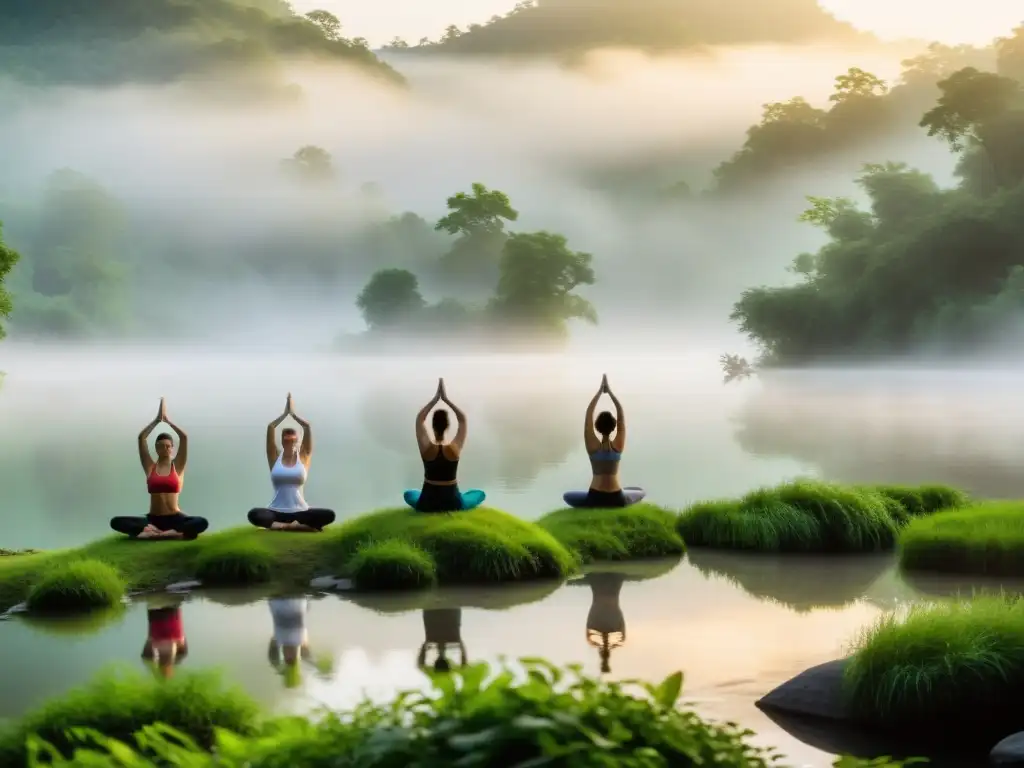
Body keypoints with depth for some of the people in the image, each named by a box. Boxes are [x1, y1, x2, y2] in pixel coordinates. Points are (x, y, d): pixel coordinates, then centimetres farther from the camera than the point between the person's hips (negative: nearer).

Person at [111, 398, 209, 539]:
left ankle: (153, 532, -37)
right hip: (153, 518, 2)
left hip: (174, 518, -2)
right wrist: (157, 420, 5)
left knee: (202, 523, -33)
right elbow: (141, 437, 3)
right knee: (116, 522, -24)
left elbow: (184, 437, -2)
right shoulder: (150, 467, 10)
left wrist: (167, 420, 5)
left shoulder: (177, 466, 7)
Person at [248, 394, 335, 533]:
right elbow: (270, 427, -1)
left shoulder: (303, 456, 7)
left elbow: (307, 427, -1)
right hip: (277, 512, 0)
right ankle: (300, 525, -34)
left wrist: (293, 413, 9)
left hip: (300, 511, 0)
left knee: (329, 515, -27)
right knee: (253, 514, -32)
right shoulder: (275, 457, 7)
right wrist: (285, 413, 7)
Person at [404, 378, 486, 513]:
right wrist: (446, 399, -5)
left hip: (427, 504, 1)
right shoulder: (454, 449, -14)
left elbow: (420, 419, -2)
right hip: (453, 503, -1)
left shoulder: (426, 448, -15)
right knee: (481, 494, 28)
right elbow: (462, 419, -3)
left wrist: (435, 399, -4)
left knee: (408, 494, 36)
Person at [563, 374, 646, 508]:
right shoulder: (618, 446, -9)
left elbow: (588, 414, -9)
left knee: (567, 496, 28)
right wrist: (610, 392, -2)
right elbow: (621, 414, -4)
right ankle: (612, 506, 16)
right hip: (617, 500, 1)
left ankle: (596, 506, 9)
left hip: (594, 498, -1)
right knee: (640, 492, 32)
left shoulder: (593, 446, -11)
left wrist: (600, 391, -5)